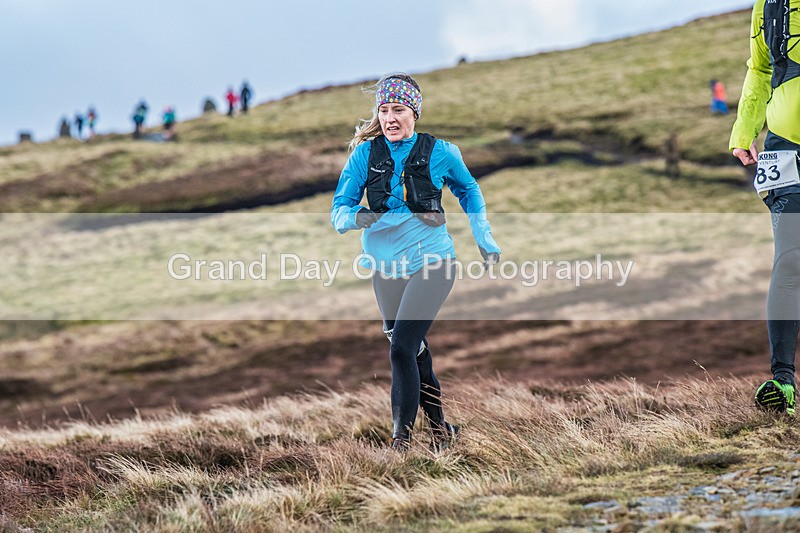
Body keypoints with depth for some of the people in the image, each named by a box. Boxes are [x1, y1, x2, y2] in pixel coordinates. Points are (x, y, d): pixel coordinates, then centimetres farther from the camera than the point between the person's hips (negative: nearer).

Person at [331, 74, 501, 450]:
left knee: (401, 348, -17)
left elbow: (468, 190, 15)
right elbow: (339, 209, -3)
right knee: (413, 351, 14)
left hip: (431, 262, -4)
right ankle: (439, 427, 31)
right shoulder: (365, 154, -1)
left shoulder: (439, 153, -4)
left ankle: (401, 438, -13)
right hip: (386, 267, 4)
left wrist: (484, 239, 15)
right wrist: (356, 217, -25)